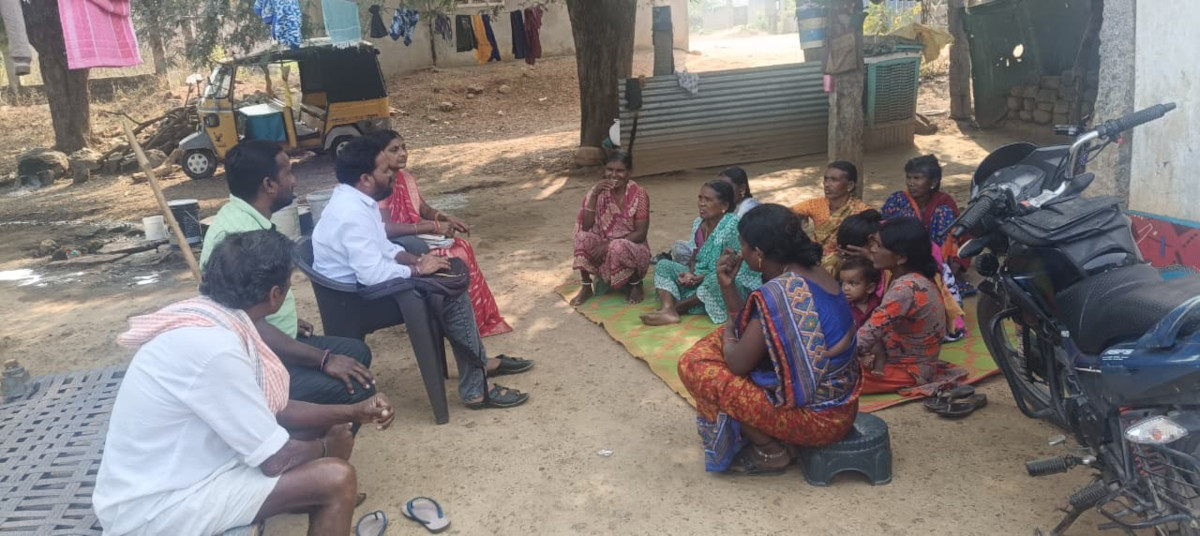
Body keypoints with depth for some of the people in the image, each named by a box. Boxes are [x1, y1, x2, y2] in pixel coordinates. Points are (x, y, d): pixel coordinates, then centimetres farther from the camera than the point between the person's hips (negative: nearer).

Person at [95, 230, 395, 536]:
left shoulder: (213, 318, -2)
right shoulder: (213, 346, -29)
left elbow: (271, 409, 9)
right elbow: (276, 459, -22)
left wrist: (353, 412, 6)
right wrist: (325, 447, -3)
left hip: (178, 469, 9)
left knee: (331, 430, 11)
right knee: (336, 478, -17)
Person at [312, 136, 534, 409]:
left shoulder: (355, 200, 5)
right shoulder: (352, 214, -27)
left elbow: (382, 248, 16)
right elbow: (373, 274, -32)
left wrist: (417, 260, -1)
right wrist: (418, 268, -17)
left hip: (364, 282, 10)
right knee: (453, 295, -15)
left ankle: (481, 362, 21)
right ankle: (475, 390, -7)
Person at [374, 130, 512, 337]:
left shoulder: (405, 177, 5)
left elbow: (423, 208, 15)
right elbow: (387, 228, -33)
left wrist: (445, 218, -6)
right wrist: (433, 227, -29)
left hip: (415, 236, 9)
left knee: (463, 247, -6)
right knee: (454, 257, -19)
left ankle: (481, 317, 1)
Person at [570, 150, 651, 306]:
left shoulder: (639, 195, -14)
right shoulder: (599, 191, -5)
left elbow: (641, 234, -16)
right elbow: (586, 226, -14)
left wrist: (610, 244, -25)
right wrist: (594, 195, -24)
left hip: (632, 248, -3)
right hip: (603, 248, 3)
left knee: (618, 248, -37)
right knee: (582, 237, -25)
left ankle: (636, 284, -6)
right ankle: (586, 286, -9)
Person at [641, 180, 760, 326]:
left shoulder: (732, 225, -19)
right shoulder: (698, 223, 4)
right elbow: (695, 256, 11)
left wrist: (700, 278, -23)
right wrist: (690, 274, -11)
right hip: (700, 277, 8)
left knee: (714, 281, -40)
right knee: (663, 265, -2)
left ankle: (678, 306, -16)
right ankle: (668, 310, -28)